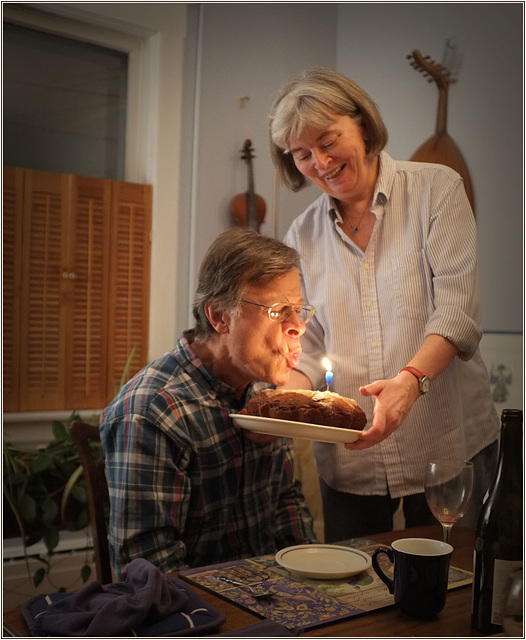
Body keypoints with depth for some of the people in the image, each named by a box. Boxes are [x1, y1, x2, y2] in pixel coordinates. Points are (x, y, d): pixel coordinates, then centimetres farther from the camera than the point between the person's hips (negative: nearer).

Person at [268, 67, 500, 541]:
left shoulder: (436, 188, -3)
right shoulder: (303, 235, 7)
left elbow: (457, 311, -13)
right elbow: (310, 346, 6)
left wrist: (411, 380, -29)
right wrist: (288, 396, -14)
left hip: (448, 448, -2)